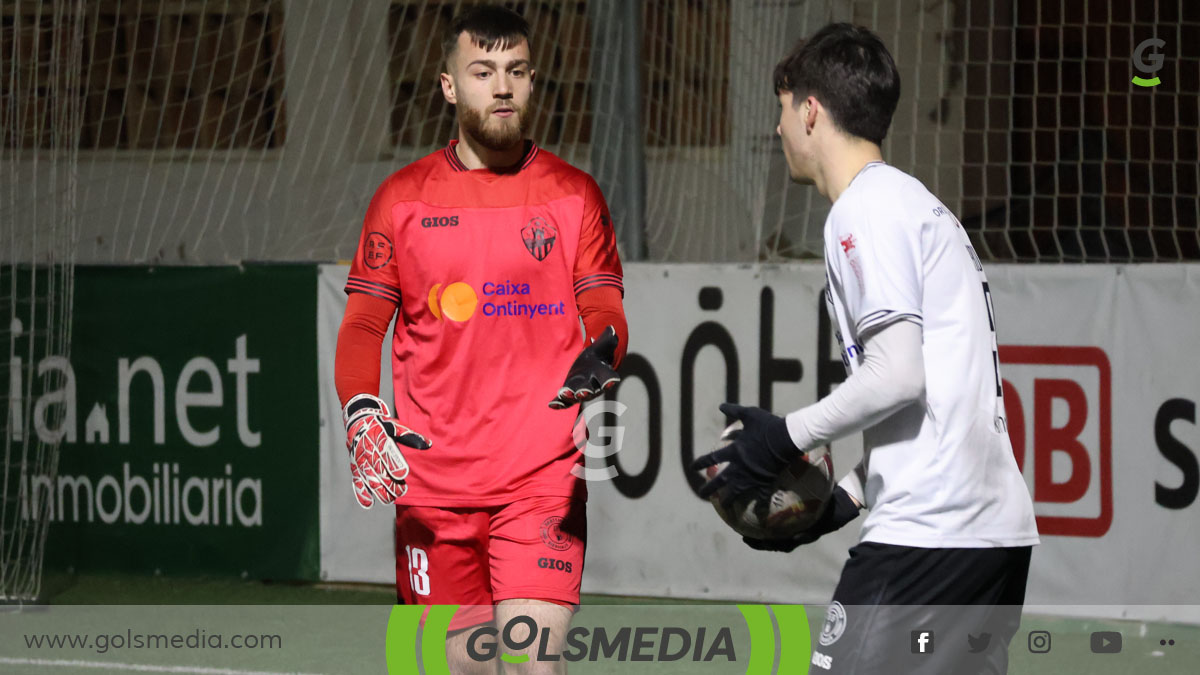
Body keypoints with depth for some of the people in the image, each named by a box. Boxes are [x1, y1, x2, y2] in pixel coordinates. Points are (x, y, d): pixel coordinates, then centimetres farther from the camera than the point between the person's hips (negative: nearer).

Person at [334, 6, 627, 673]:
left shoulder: (574, 194, 5)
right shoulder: (402, 198, 7)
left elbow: (605, 314, 5)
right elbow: (362, 325, 7)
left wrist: (601, 353, -19)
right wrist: (361, 415, -11)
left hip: (543, 474, -1)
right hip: (430, 479, 1)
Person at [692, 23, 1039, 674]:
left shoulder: (867, 209, -7)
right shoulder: (920, 205, 23)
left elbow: (898, 375, -17)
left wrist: (788, 436, -6)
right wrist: (842, 500, 18)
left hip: (926, 533, -10)